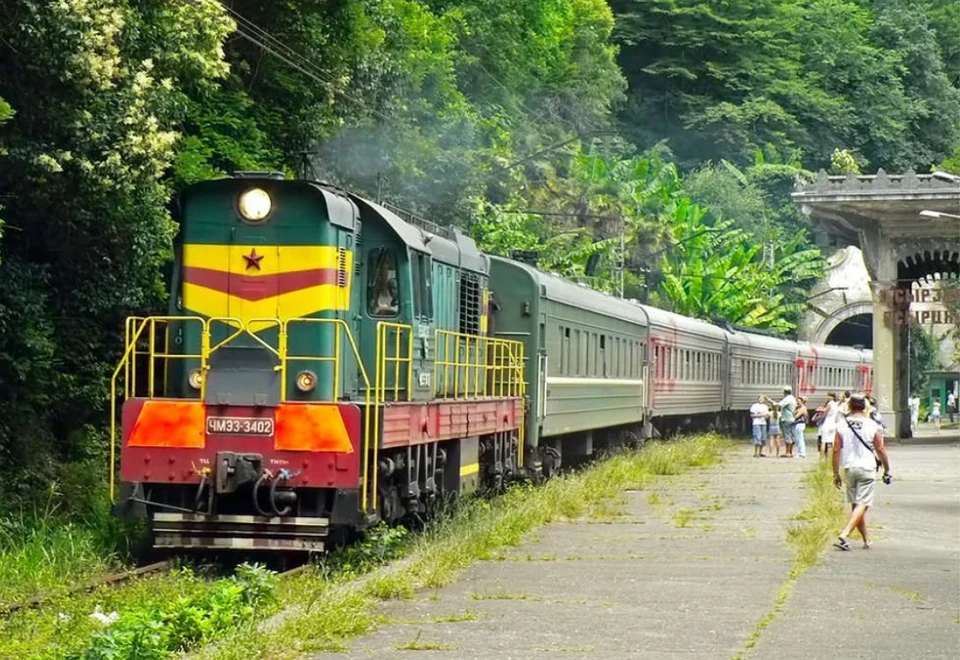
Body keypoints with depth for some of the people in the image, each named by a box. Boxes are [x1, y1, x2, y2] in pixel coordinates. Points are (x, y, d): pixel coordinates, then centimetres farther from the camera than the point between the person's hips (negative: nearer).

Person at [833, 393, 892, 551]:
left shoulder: (842, 424, -1)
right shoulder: (872, 426, -6)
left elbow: (836, 450, -1)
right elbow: (880, 450, -3)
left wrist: (836, 473, 6)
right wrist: (887, 470, 9)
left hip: (849, 468, 3)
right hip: (867, 469, -3)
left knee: (855, 504, 14)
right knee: (862, 504, -5)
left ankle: (866, 540, 22)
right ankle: (844, 535, -22)